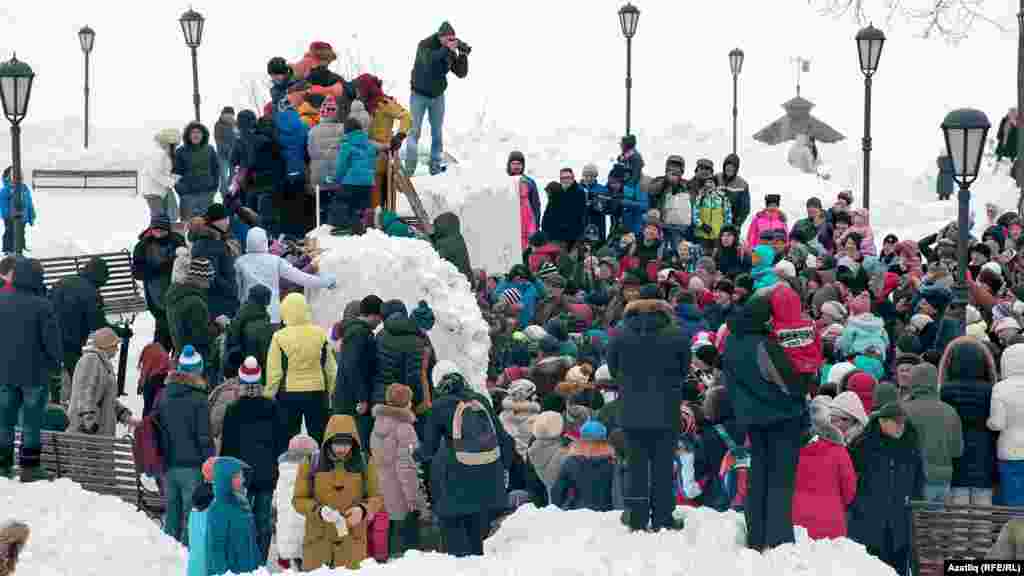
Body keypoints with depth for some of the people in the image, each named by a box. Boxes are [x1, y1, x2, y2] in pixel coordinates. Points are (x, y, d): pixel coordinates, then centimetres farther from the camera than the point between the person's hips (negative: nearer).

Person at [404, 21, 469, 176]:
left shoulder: (450, 52, -4)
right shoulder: (425, 45, -16)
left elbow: (461, 73, -5)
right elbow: (428, 60, -36)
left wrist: (463, 55, -20)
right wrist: (446, 49, -42)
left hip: (437, 96, 4)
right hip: (419, 94, -4)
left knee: (437, 133, 2)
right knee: (414, 131, -6)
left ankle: (436, 166, 7)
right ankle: (410, 167, -5)